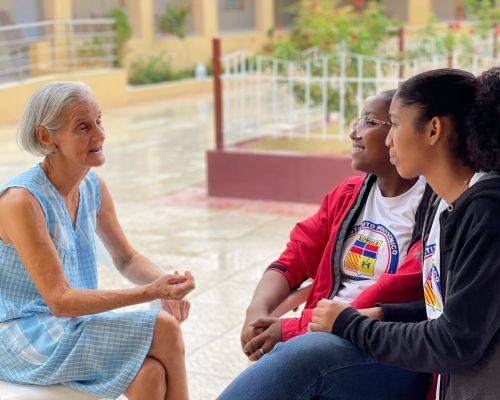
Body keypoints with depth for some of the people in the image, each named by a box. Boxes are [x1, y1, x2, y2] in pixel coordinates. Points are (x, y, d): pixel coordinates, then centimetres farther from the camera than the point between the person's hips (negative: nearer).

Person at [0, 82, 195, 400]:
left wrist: (164, 285, -12)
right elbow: (60, 301, -24)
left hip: (71, 323, 6)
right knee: (164, 330, -20)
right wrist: (149, 293, -30)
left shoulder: (93, 187, 0)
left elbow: (127, 258, 11)